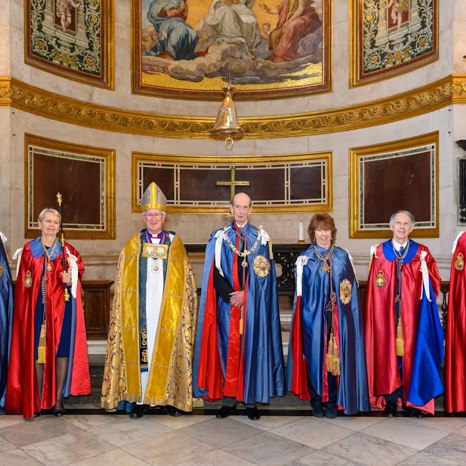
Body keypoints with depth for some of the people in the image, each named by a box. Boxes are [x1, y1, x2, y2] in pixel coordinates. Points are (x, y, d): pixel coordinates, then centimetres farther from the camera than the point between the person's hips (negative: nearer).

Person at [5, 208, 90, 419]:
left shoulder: (67, 251, 7)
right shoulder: (29, 250, 8)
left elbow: (78, 274, 8)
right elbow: (22, 283, 8)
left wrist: (70, 281, -14)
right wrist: (24, 310, 0)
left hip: (62, 306, 0)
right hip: (37, 307, 0)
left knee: (61, 348, -1)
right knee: (37, 350, 1)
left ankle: (58, 398, 9)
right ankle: (37, 399, 12)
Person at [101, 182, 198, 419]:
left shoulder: (176, 245, 6)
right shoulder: (132, 245, 8)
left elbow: (186, 282, 6)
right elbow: (122, 283, 8)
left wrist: (186, 307, -1)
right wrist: (124, 308, 0)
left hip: (167, 310, 0)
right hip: (139, 310, 0)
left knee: (165, 351, 3)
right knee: (139, 350, 1)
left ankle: (166, 397, 15)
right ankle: (139, 399, 11)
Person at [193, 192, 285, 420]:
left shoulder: (261, 238, 5)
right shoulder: (219, 237, 5)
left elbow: (264, 273, -1)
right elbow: (215, 272, -1)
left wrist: (245, 295, -11)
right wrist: (230, 296, -12)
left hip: (254, 305, 0)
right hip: (228, 303, 0)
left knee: (252, 348, 3)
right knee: (228, 348, 2)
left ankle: (251, 399, 13)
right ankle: (228, 398, 12)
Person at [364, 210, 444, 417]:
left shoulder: (422, 253, 6)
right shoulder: (380, 252, 4)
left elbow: (434, 283, 5)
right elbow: (374, 288, 3)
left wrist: (425, 271, -11)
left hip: (412, 314, 1)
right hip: (386, 315, 0)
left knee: (412, 352, 4)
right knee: (387, 352, 3)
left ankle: (413, 400, 18)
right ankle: (390, 399, 16)